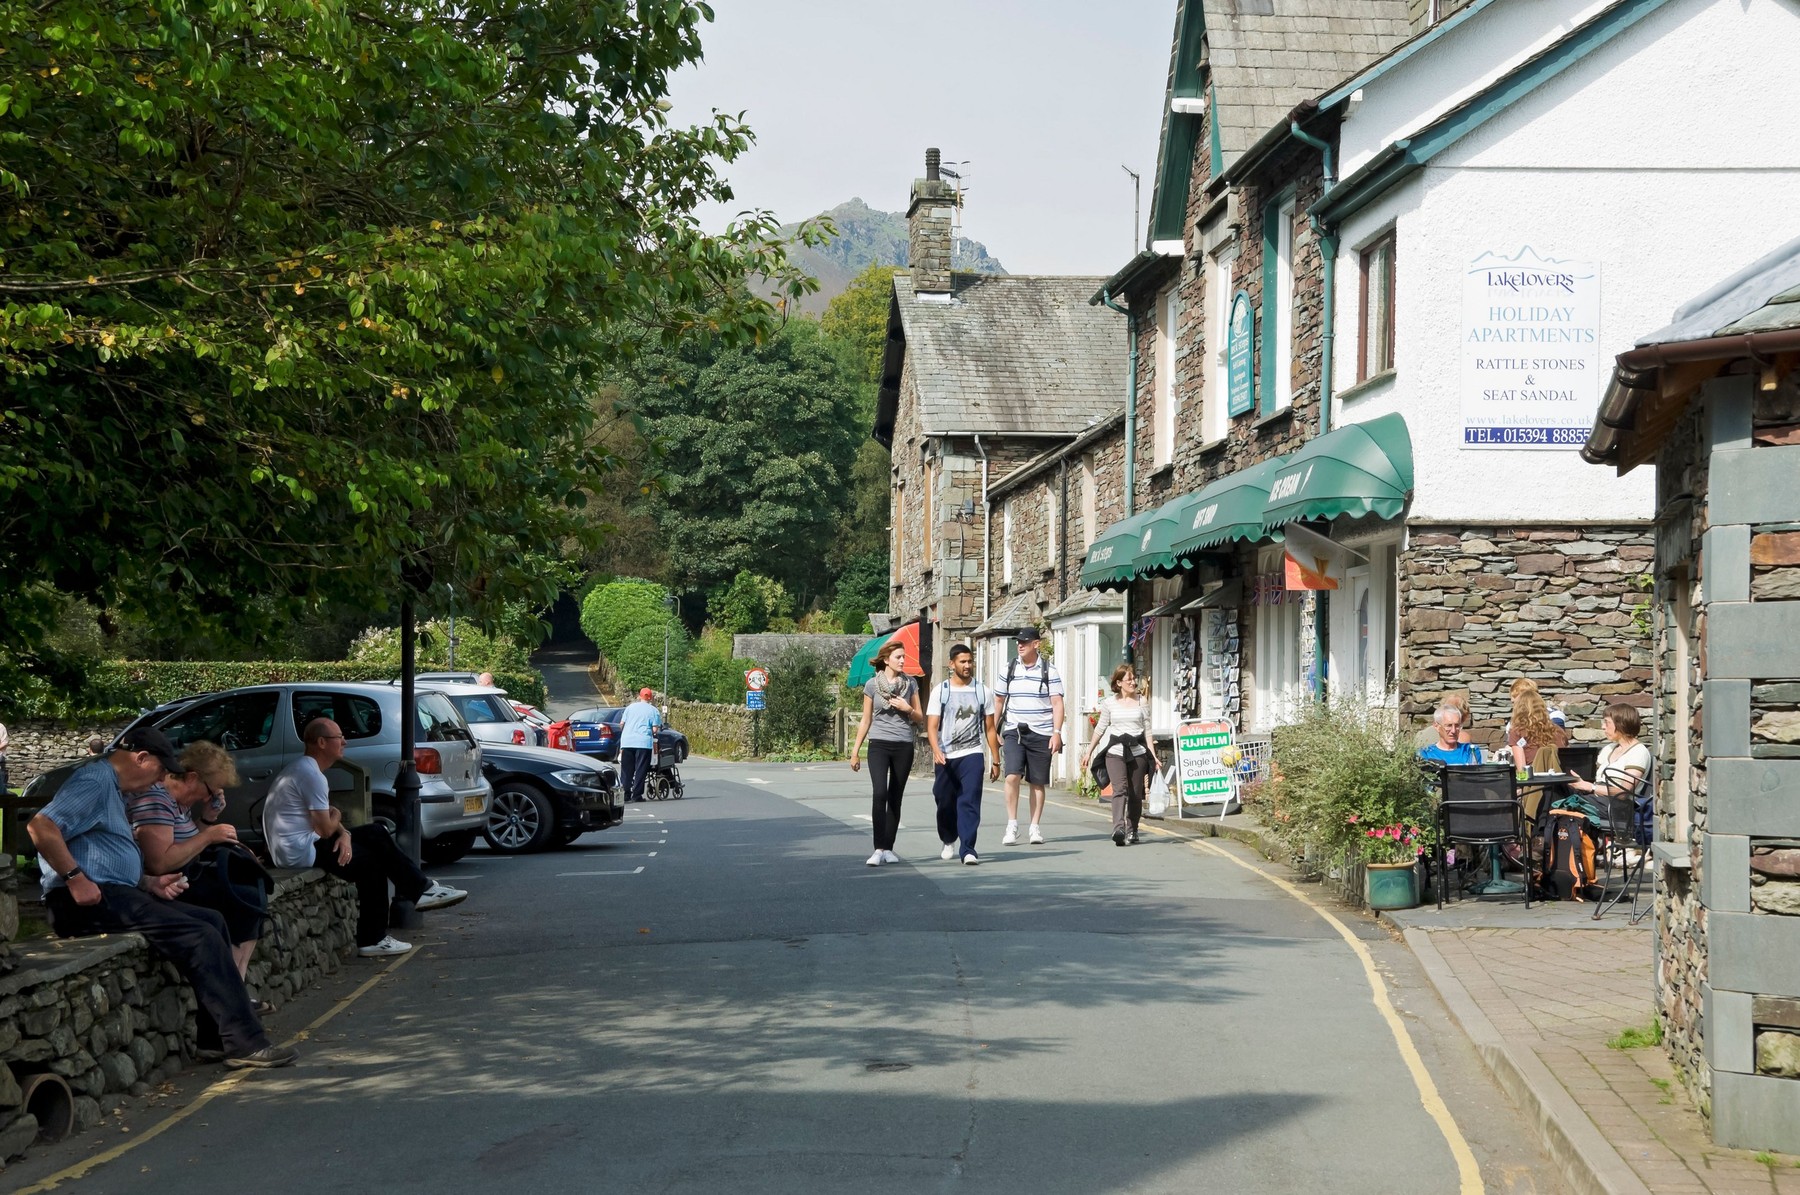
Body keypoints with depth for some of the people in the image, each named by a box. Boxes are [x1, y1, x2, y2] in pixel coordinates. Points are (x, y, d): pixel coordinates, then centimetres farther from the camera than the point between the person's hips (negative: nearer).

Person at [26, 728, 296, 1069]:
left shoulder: (112, 789, 25)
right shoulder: (95, 781, -9)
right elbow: (40, 826, -23)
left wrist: (150, 883, 15)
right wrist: (76, 879, -22)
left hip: (115, 894, 11)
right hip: (88, 901, -11)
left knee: (212, 922, 5)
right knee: (200, 936, -19)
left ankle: (216, 1039, -2)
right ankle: (245, 1043, -18)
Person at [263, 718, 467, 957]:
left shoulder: (304, 769, 15)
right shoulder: (311, 774, -19)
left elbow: (328, 820, 16)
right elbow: (325, 829, -19)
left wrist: (344, 834, -5)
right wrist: (337, 818, 3)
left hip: (303, 844, 10)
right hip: (299, 853, -10)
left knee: (376, 834, 8)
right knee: (370, 862, -5)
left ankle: (420, 890, 7)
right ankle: (372, 940, 1)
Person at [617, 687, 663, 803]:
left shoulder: (630, 707, 10)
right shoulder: (654, 711, 2)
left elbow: (621, 724, 10)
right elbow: (655, 729, -5)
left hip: (627, 742, 3)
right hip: (644, 743, -3)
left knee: (626, 769, 8)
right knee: (641, 770, 0)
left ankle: (625, 794, 7)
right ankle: (637, 795, -4)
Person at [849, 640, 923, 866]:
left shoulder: (910, 684, 8)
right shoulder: (872, 685, 3)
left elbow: (920, 718, 13)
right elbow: (866, 721, 8)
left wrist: (907, 709, -7)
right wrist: (855, 751, 7)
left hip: (904, 746, 2)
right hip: (879, 745, -2)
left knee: (895, 798, 5)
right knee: (880, 793, -18)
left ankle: (888, 849, 13)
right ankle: (878, 849, -17)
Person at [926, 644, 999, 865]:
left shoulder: (983, 692, 7)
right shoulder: (940, 691, 3)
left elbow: (990, 729, 10)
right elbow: (932, 726, -5)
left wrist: (996, 761, 9)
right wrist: (936, 751, -23)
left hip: (972, 755, -1)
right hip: (945, 757, 1)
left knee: (970, 802, -13)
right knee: (945, 803, 11)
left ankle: (968, 849, -15)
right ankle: (949, 842, 35)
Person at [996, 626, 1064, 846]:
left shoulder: (1049, 671, 0)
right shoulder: (1010, 669, 8)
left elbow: (1057, 703, -1)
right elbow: (1000, 701, 15)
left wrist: (1057, 733, -10)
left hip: (1041, 734, -1)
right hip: (1014, 731, 1)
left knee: (1037, 783, 4)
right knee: (1012, 776, -16)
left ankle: (1035, 828, 14)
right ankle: (1012, 827, -11)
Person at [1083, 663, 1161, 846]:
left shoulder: (1142, 702, 8)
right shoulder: (1109, 703, 7)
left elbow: (1147, 731, 7)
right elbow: (1100, 729, 14)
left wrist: (1154, 756, 1)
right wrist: (1089, 753, 14)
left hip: (1138, 752, 1)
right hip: (1115, 752, -1)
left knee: (1135, 794, 3)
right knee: (1119, 789, -18)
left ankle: (1132, 831, 16)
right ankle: (1118, 829, -29)